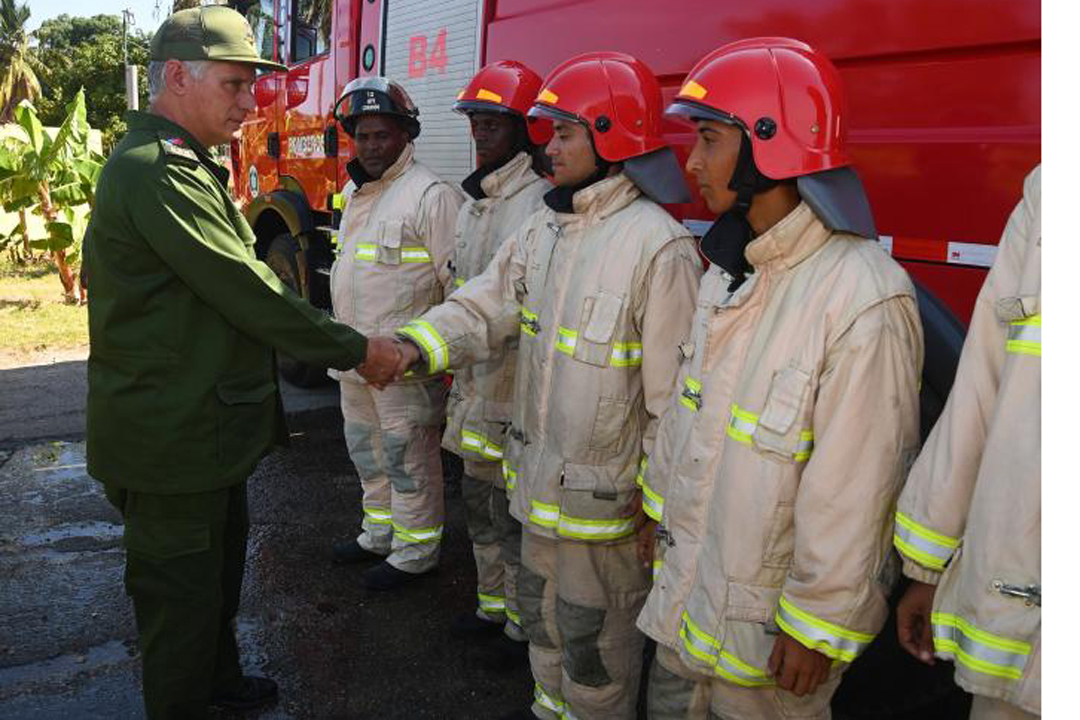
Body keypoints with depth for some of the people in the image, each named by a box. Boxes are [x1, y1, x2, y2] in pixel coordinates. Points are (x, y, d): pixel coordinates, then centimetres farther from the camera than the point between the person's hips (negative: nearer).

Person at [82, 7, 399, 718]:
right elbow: (247, 290, -26)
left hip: (208, 428, 11)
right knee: (181, 588, 8)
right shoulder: (156, 172, -23)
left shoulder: (190, 166, 13)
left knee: (219, 565, 25)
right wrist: (357, 350, -18)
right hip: (171, 438, -11)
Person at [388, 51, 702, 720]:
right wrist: (416, 345, -16)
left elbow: (673, 394, -19)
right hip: (541, 478, 8)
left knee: (593, 640, 12)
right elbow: (484, 306, 2)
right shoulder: (544, 230, 6)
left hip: (605, 493, -8)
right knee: (542, 611, 27)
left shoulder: (658, 245, -21)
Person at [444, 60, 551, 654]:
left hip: (517, 384, -9)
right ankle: (493, 604, 36)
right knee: (479, 499, 19)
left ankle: (524, 626, 20)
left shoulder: (540, 203, -16)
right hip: (475, 379, 9)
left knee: (513, 510, 2)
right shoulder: (474, 200, 14)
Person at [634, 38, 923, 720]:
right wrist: (660, 504, 18)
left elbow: (854, 490, -23)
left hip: (768, 615, -8)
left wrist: (817, 629, -16)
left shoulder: (863, 298, -25)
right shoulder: (730, 270, 3)